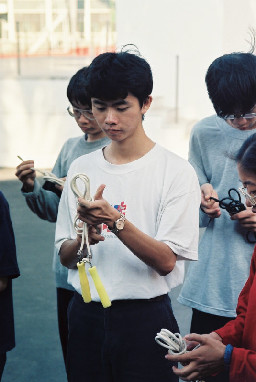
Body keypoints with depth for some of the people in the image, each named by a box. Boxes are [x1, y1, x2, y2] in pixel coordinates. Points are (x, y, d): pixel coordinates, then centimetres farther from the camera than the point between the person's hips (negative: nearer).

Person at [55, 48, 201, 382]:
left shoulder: (176, 171, -8)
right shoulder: (80, 169, 6)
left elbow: (166, 261, -14)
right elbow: (65, 256, 6)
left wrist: (116, 221, -27)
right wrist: (84, 238, -15)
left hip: (145, 317, -4)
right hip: (86, 314, 4)